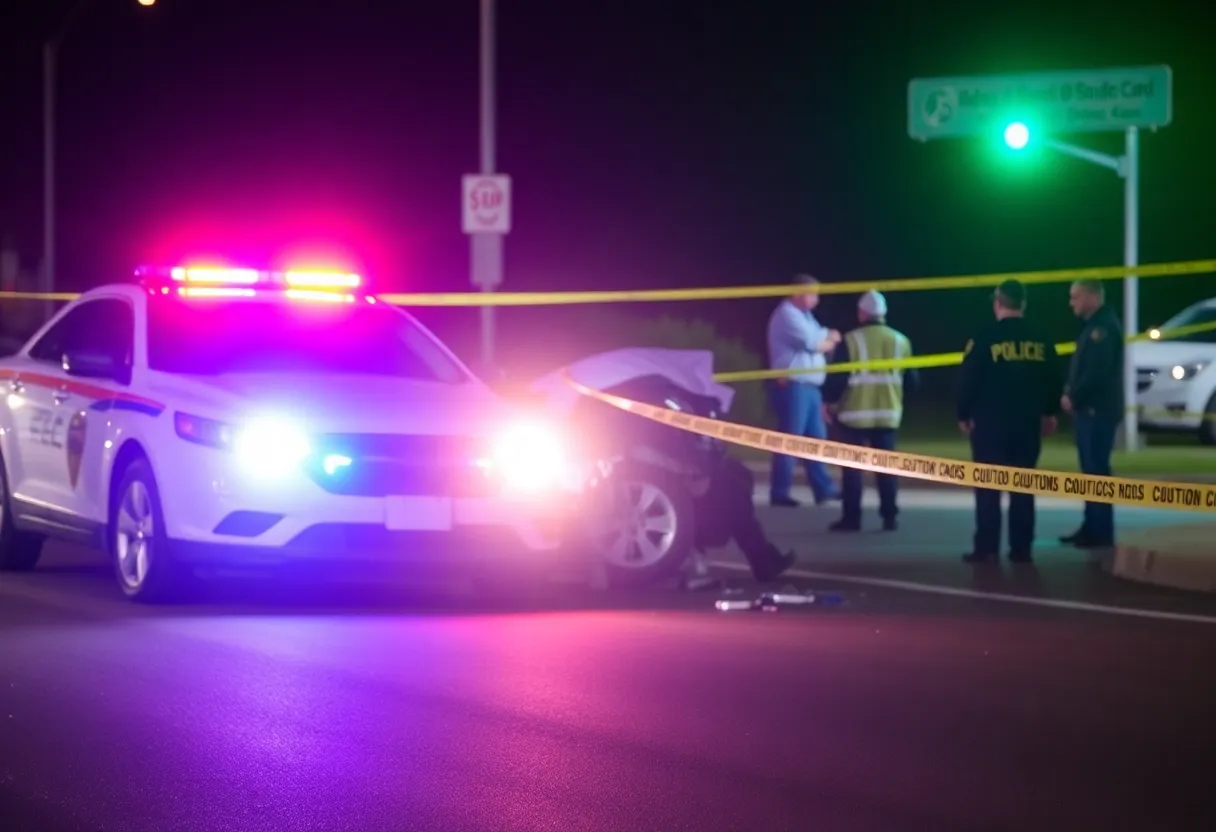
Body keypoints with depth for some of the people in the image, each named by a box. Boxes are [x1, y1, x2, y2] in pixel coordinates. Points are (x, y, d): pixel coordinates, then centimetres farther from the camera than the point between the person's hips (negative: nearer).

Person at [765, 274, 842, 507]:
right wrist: (829, 338, 3)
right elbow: (811, 342, -17)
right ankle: (779, 492, -5)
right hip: (793, 386, -10)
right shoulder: (787, 314, -10)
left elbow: (823, 342, 16)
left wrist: (824, 339, -6)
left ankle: (823, 488, 11)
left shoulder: (804, 315, 21)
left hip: (809, 387, 10)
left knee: (816, 438, 9)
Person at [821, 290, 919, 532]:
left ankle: (851, 518, 2)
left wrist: (829, 402, 6)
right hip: (888, 413, 3)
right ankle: (889, 517, 6)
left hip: (855, 412, -3)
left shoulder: (851, 341, -9)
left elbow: (836, 377, -9)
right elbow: (912, 381, 8)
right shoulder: (900, 341, 3)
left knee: (852, 465, 3)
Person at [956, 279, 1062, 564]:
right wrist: (1049, 412, 27)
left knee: (988, 486, 0)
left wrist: (964, 414, 6)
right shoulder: (1040, 340, 5)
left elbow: (968, 380, -7)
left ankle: (987, 548, -4)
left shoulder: (985, 339, -8)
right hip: (1028, 422, 4)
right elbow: (1053, 380, 13)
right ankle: (1021, 548, 5)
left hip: (990, 422, -4)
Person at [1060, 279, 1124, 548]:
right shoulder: (1093, 326, 18)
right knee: (1091, 469, 13)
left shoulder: (1104, 327, -15)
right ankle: (1091, 527, 18)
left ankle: (1101, 532, -8)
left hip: (1098, 409, -10)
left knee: (1097, 469, -9)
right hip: (1088, 409, 10)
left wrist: (1073, 397, -15)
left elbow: (1098, 371, -23)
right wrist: (1070, 394, 6)